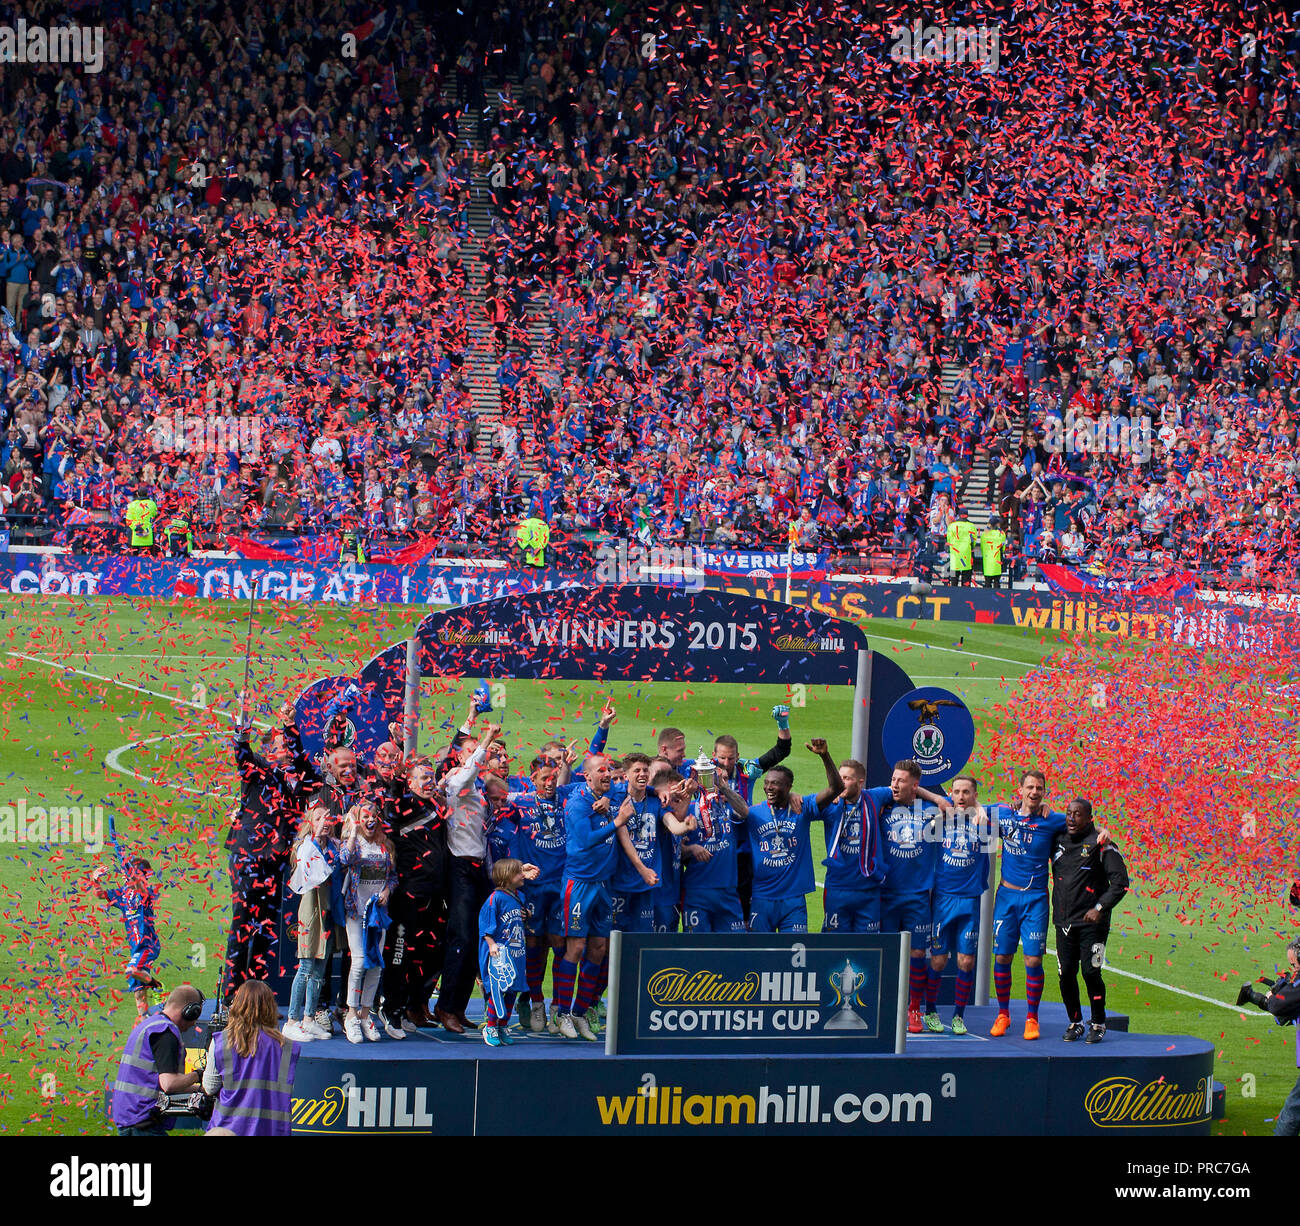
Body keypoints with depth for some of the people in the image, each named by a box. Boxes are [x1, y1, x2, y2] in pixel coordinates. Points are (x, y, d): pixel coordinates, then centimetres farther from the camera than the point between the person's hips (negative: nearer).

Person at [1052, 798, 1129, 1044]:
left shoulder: (1100, 844, -7)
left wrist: (1100, 907, -15)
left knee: (1090, 972, -8)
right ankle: (1075, 1022, 19)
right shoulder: (1058, 841, 8)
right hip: (1064, 922, 5)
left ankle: (1098, 1023, 7)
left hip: (1091, 922, -5)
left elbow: (1120, 881, -8)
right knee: (1066, 974, 3)